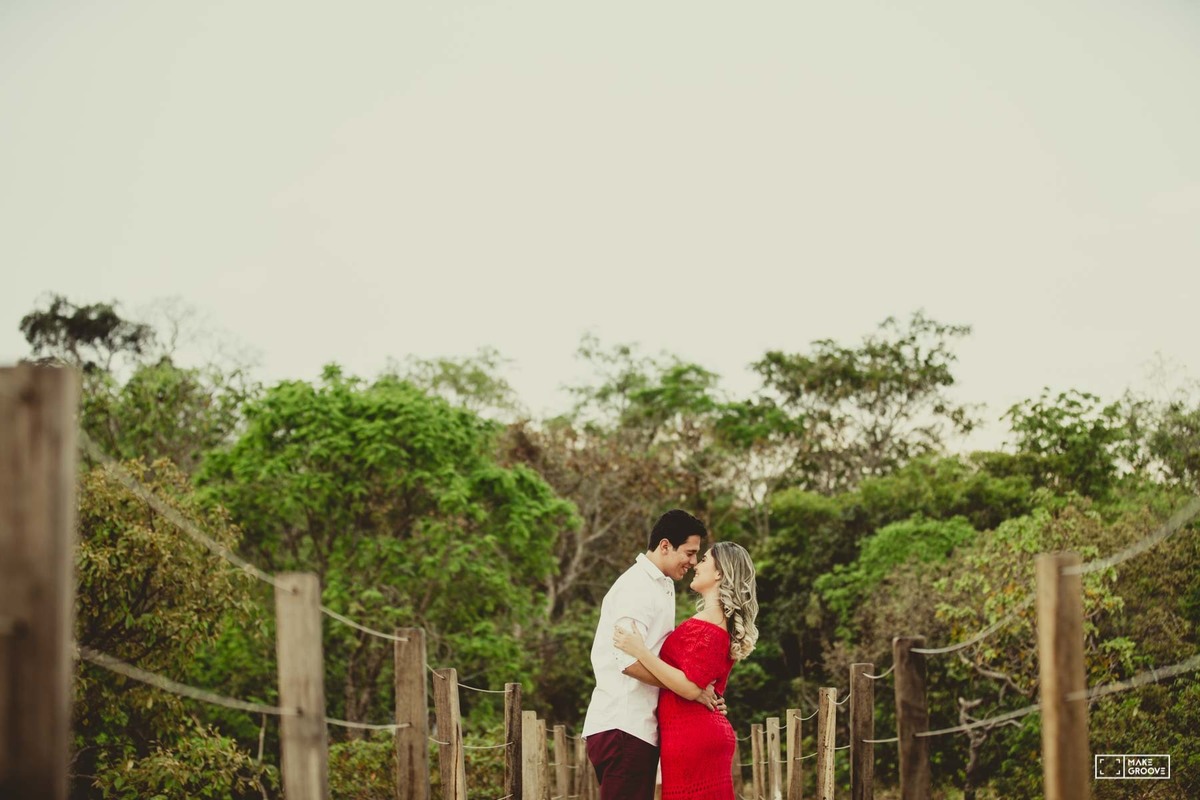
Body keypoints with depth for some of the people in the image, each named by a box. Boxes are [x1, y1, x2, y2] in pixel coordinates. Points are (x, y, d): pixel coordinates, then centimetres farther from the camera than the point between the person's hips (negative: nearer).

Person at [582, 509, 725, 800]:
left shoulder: (662, 587, 18)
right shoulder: (637, 587, -12)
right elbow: (630, 660, -23)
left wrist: (704, 694, 5)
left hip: (640, 727, 10)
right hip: (623, 727, -10)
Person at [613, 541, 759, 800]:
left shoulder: (706, 624, -14)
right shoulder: (723, 622, 17)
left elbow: (691, 687, -21)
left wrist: (641, 651, -23)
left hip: (690, 738, -10)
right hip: (704, 735, 10)